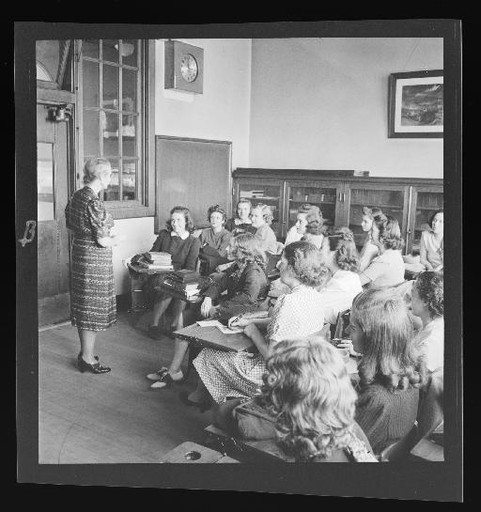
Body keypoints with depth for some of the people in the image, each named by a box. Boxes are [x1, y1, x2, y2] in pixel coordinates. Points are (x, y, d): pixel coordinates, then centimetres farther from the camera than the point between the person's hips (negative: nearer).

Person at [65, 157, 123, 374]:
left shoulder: (76, 196, 6)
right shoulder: (94, 202, -22)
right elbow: (103, 241, -21)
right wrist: (116, 240, 0)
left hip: (79, 254, 9)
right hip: (95, 259, -9)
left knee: (82, 306, 17)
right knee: (93, 309, 2)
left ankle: (85, 352, 31)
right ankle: (88, 359, 13)